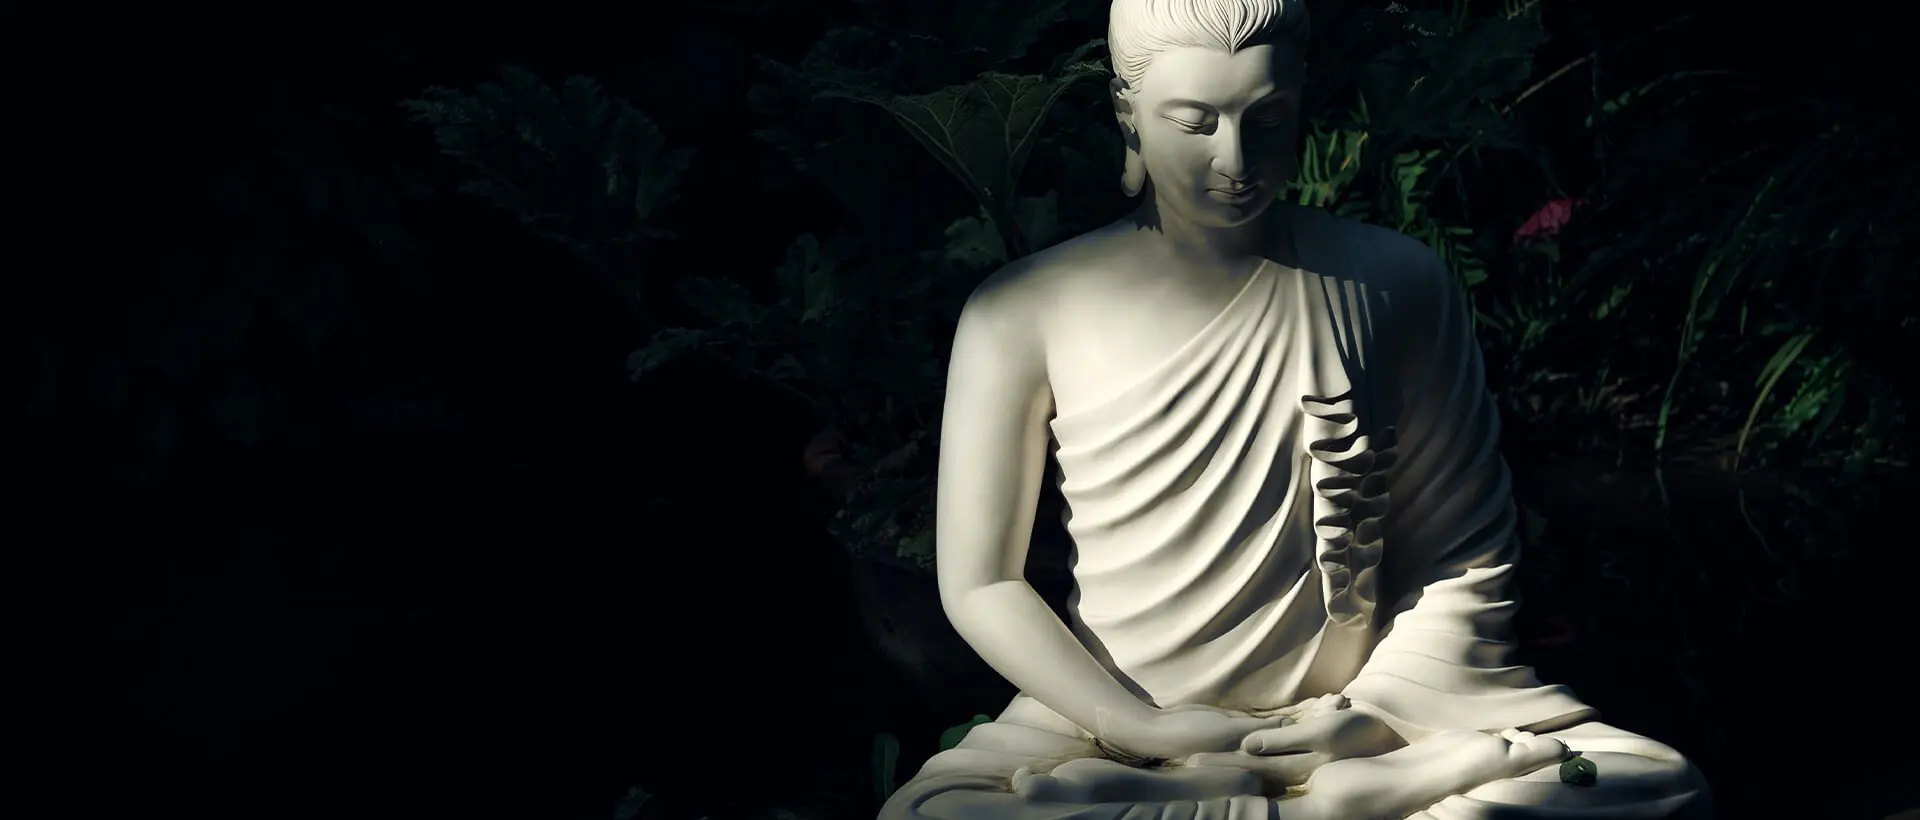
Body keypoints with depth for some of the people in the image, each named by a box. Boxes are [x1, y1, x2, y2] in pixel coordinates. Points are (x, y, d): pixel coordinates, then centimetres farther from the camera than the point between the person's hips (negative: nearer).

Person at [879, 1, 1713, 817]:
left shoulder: (1391, 282, 1)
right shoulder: (1028, 311, -3)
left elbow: (1468, 556, 3)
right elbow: (980, 580, 0)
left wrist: (1379, 711, -12)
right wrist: (1142, 728, -12)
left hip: (1350, 715, 1)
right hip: (1126, 718, 0)